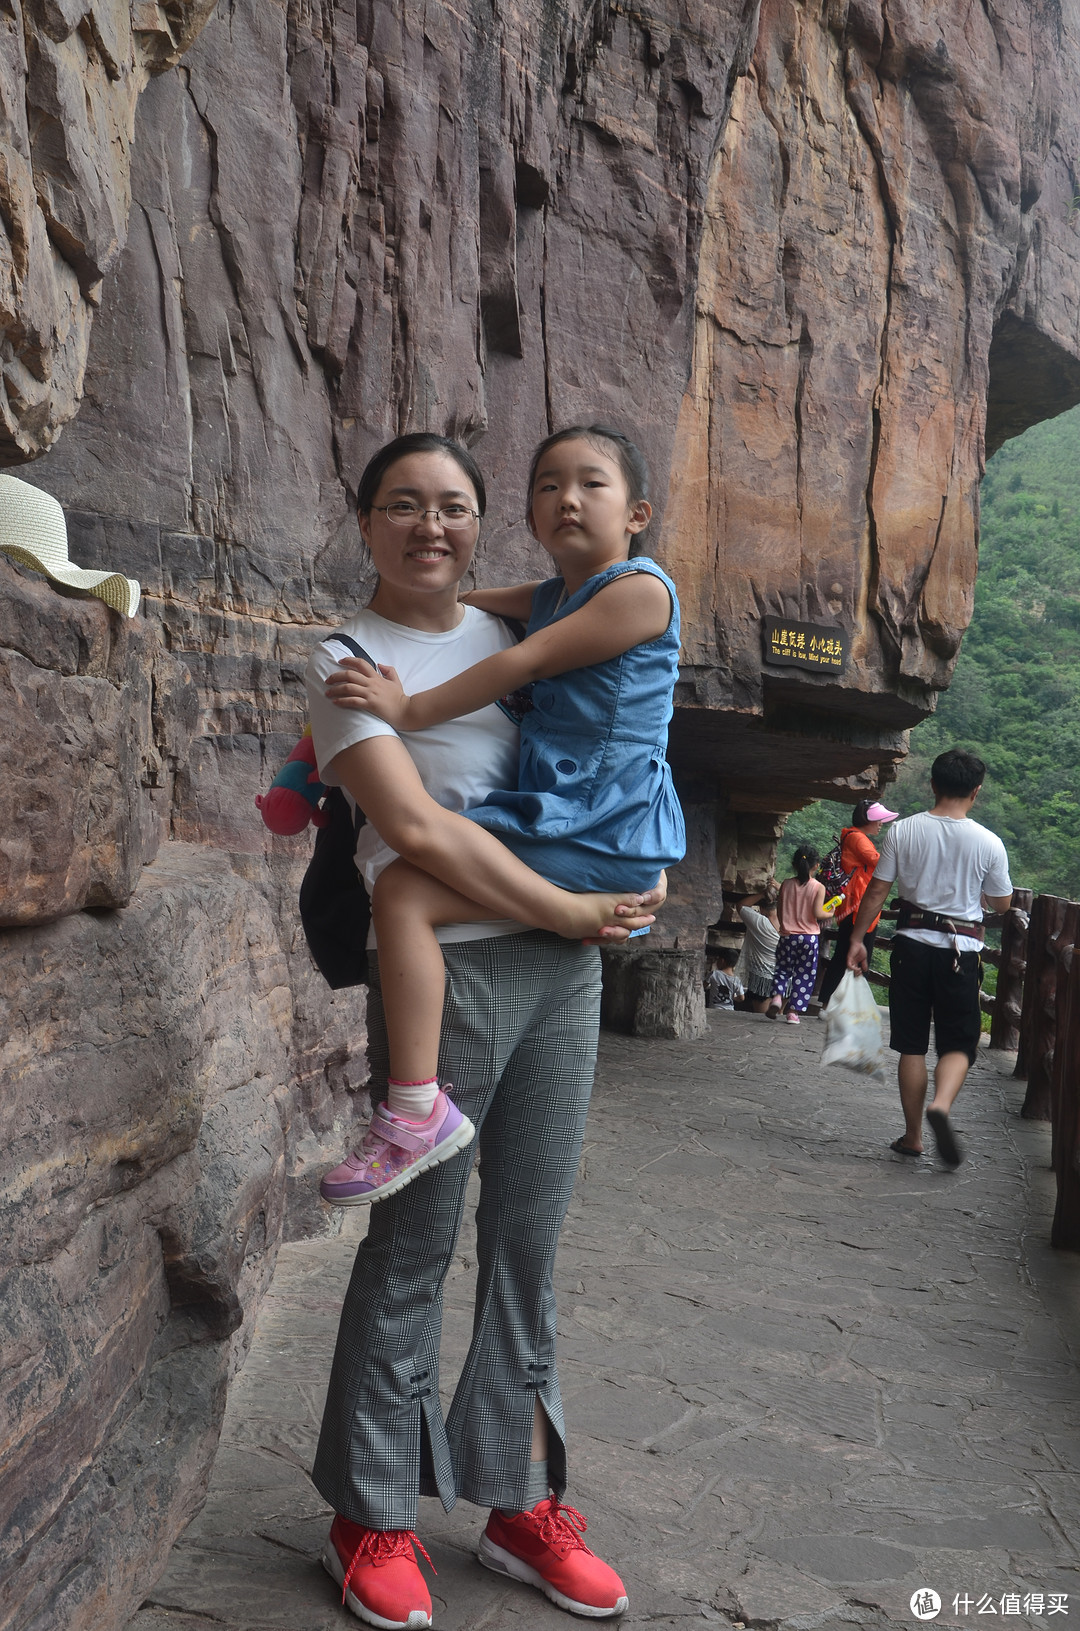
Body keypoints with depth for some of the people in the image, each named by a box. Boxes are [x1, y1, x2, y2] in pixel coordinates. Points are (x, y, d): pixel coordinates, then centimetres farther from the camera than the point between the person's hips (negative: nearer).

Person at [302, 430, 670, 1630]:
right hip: (443, 973, -5)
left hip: (562, 974, 5)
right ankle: (372, 1522, 24)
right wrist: (577, 913, -14)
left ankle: (520, 1504, 28)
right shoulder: (347, 660, -3)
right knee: (411, 1252, 4)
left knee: (528, 1246, 12)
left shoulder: (516, 635, 14)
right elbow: (417, 828, -15)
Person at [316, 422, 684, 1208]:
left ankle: (416, 1107, -22)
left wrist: (410, 709, -15)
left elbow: (524, 663, -17)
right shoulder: (549, 597, 16)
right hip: (569, 820, 10)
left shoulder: (640, 589, -11)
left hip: (600, 842, -10)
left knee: (404, 892, -23)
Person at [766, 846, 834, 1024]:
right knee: (804, 975, 7)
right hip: (809, 937, -2)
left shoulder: (786, 884, 3)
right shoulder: (819, 887, -5)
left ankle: (777, 996, -11)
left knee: (783, 969, 15)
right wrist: (831, 914, 4)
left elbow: (779, 913, 5)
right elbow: (817, 912, -15)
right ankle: (794, 1011, 5)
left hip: (787, 936, 2)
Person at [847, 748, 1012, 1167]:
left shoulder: (902, 831, -4)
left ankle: (912, 1136, 15)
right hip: (960, 950, -1)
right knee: (958, 1043, 8)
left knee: (911, 1045, 10)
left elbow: (876, 891, -2)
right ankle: (941, 1105, -20)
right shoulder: (988, 843, -6)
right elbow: (1002, 904, 5)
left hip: (912, 943, 1)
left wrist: (857, 939, 7)